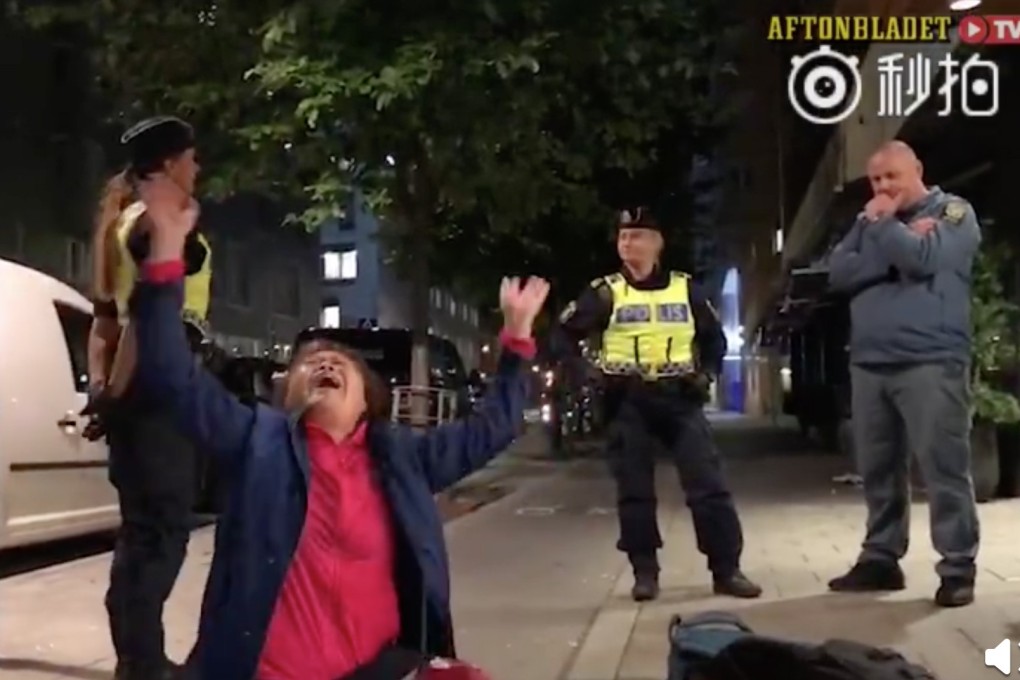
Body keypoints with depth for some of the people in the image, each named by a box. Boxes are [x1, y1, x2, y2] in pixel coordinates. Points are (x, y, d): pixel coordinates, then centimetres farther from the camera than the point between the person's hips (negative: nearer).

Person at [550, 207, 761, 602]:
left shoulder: (684, 289, 8)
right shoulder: (606, 292, 2)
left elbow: (714, 337, 19)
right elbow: (564, 335, 1)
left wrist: (706, 372, 3)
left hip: (679, 397, 1)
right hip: (628, 400, -1)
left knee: (709, 484, -4)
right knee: (634, 491, 2)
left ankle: (727, 570, 4)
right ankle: (645, 573, 13)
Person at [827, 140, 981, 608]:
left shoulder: (953, 212, 5)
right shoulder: (871, 222, 20)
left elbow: (923, 258, -15)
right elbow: (839, 273, 2)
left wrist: (882, 225, -3)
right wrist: (896, 236, -7)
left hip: (929, 363, -5)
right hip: (869, 364, 6)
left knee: (944, 467, -7)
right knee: (878, 470, 8)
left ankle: (957, 567, -2)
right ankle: (880, 558, 17)